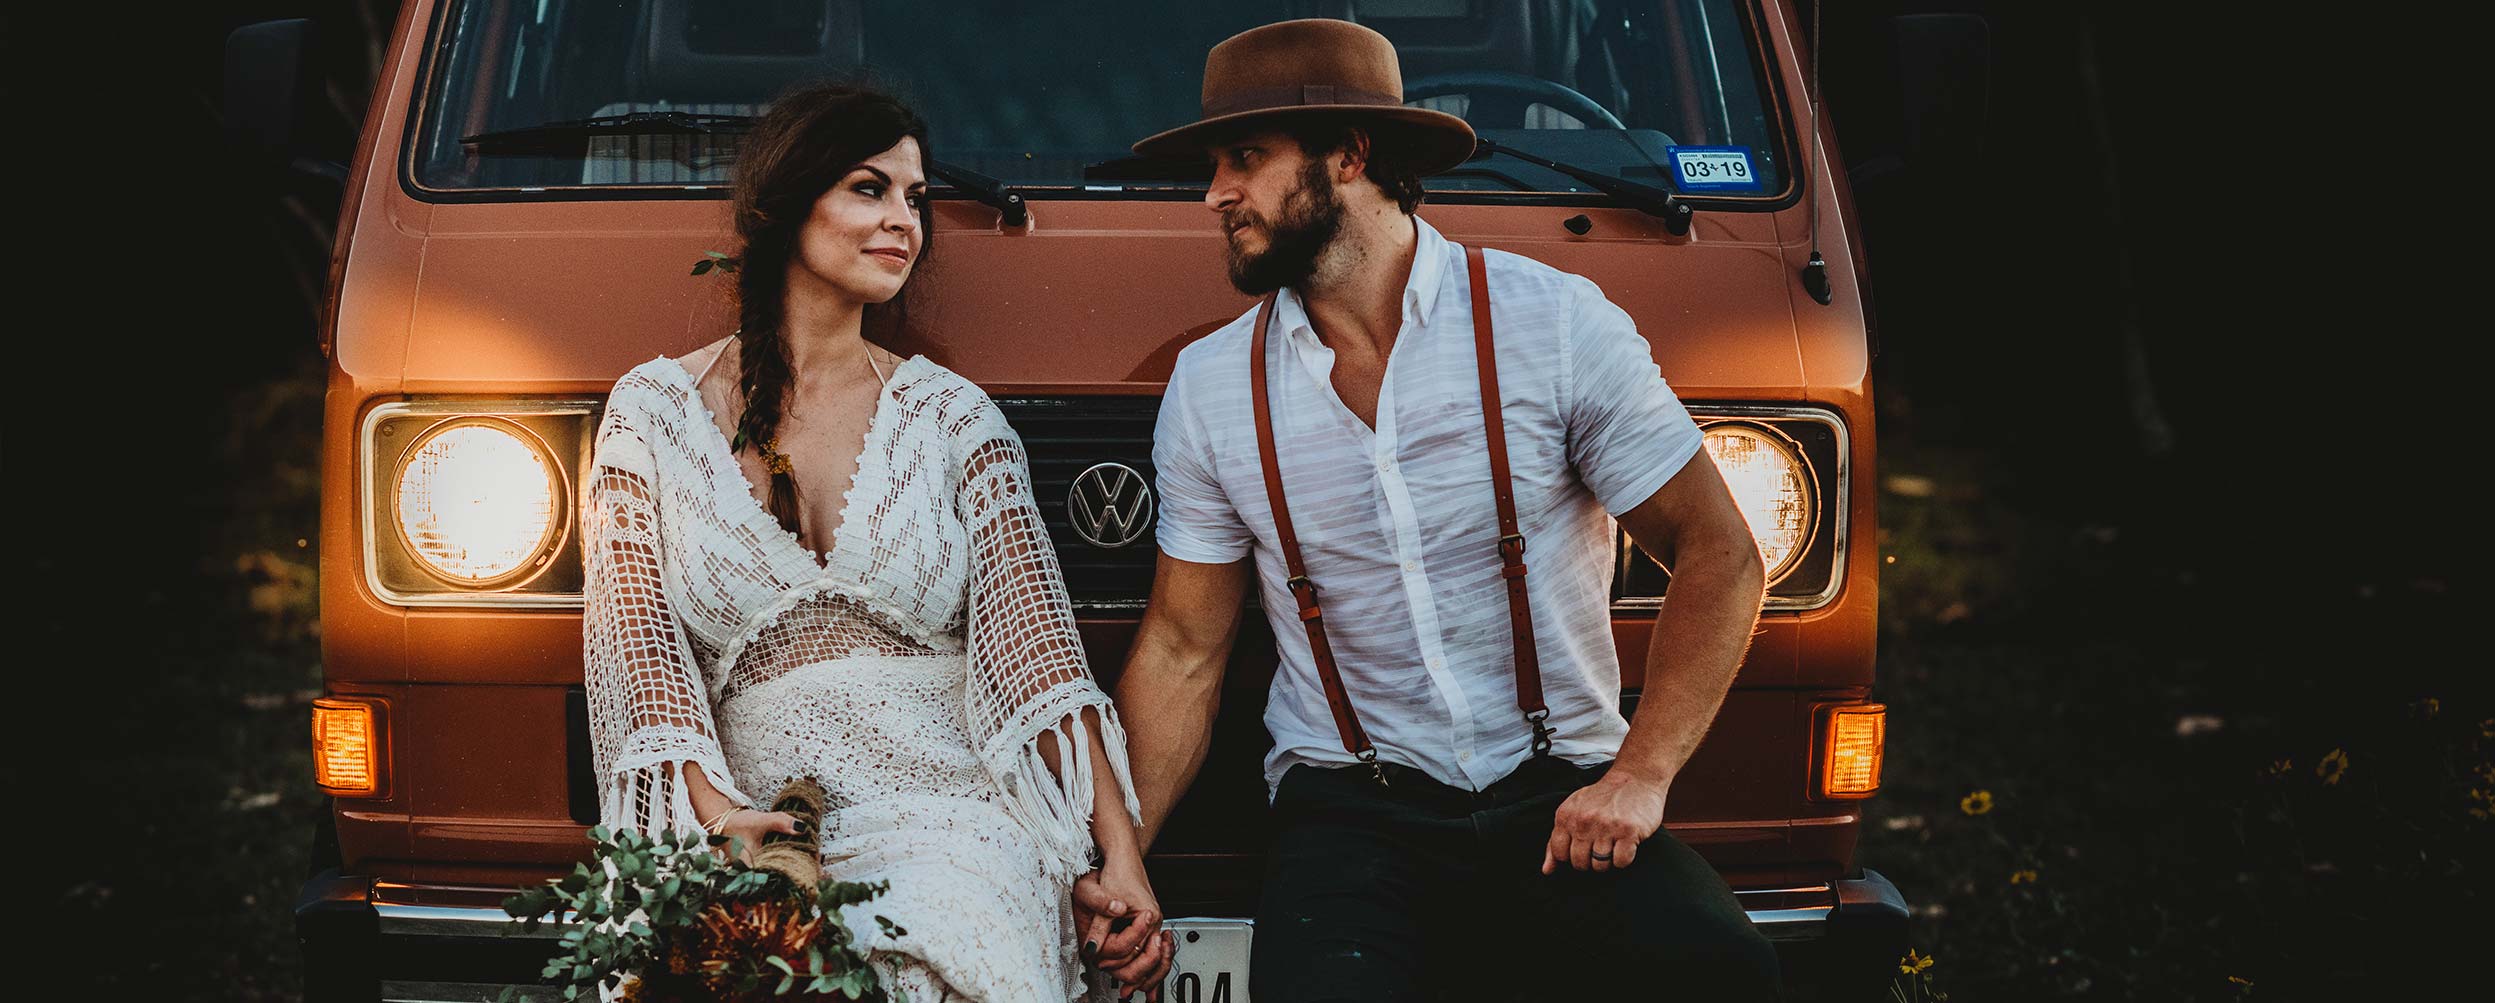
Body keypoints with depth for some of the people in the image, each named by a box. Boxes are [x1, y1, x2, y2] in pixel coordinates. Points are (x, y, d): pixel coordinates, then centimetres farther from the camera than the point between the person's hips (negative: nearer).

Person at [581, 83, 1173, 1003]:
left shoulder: (949, 417, 13)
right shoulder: (656, 410, 11)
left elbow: (1037, 648, 3)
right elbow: (638, 635, 2)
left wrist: (1119, 857, -9)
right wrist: (714, 812, -16)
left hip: (950, 819, 0)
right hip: (764, 838, 0)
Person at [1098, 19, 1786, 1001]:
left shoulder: (1556, 323, -3)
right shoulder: (1210, 386, 6)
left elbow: (1719, 556, -1)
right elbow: (1182, 650, 11)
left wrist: (1639, 777, -12)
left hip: (1558, 801, -1)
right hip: (1348, 811, 1)